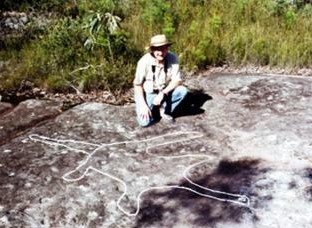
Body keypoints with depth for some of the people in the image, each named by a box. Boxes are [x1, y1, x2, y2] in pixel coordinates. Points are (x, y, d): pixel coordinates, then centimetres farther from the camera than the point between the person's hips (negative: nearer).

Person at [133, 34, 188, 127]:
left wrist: (162, 94, -29)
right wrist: (143, 105, -22)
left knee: (182, 90, -25)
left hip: (164, 92, 2)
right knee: (145, 122, -21)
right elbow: (137, 84, -15)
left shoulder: (173, 58, -20)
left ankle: (163, 110, -1)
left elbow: (177, 80, -17)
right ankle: (153, 110, 15)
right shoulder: (144, 61, -25)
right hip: (147, 94, -2)